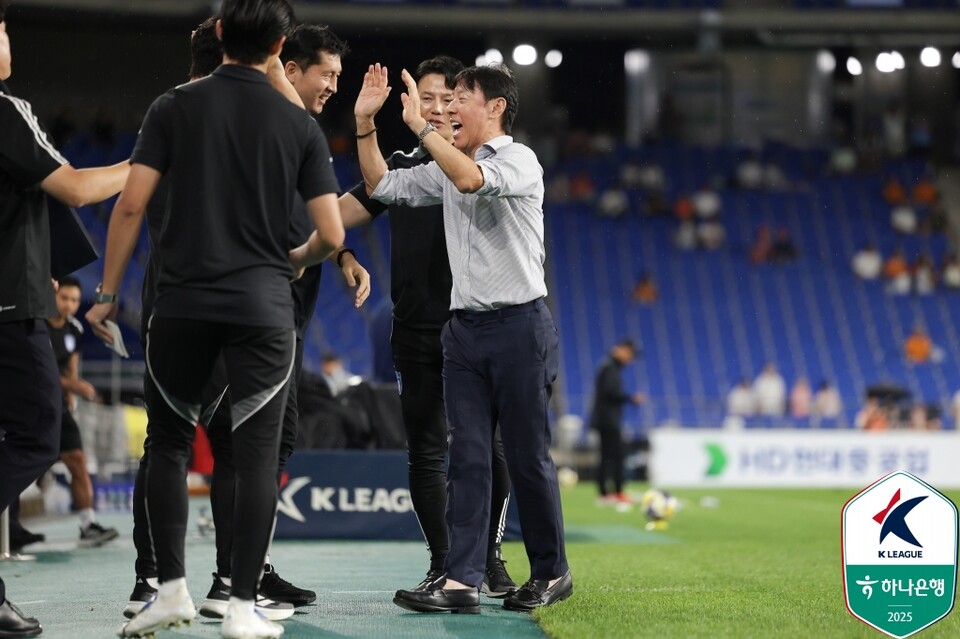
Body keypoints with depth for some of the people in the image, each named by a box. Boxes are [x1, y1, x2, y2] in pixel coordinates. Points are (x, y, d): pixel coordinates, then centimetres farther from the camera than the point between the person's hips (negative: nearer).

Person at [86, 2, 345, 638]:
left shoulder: (175, 107, 1)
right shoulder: (300, 124, 2)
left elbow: (131, 205, -4)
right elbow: (331, 234, -1)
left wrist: (108, 293, 4)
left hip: (183, 304, 1)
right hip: (263, 309, -1)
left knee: (169, 443, 15)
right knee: (257, 455, 3)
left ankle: (172, 586, 8)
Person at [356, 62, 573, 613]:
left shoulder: (519, 160, -7)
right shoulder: (448, 168, 16)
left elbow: (471, 178, -27)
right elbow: (383, 186, 22)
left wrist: (420, 126, -22)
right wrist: (365, 123, 12)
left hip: (520, 325, -7)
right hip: (465, 326, 7)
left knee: (527, 455, 0)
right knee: (468, 456, -1)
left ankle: (552, 572, 14)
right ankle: (462, 581, -7)